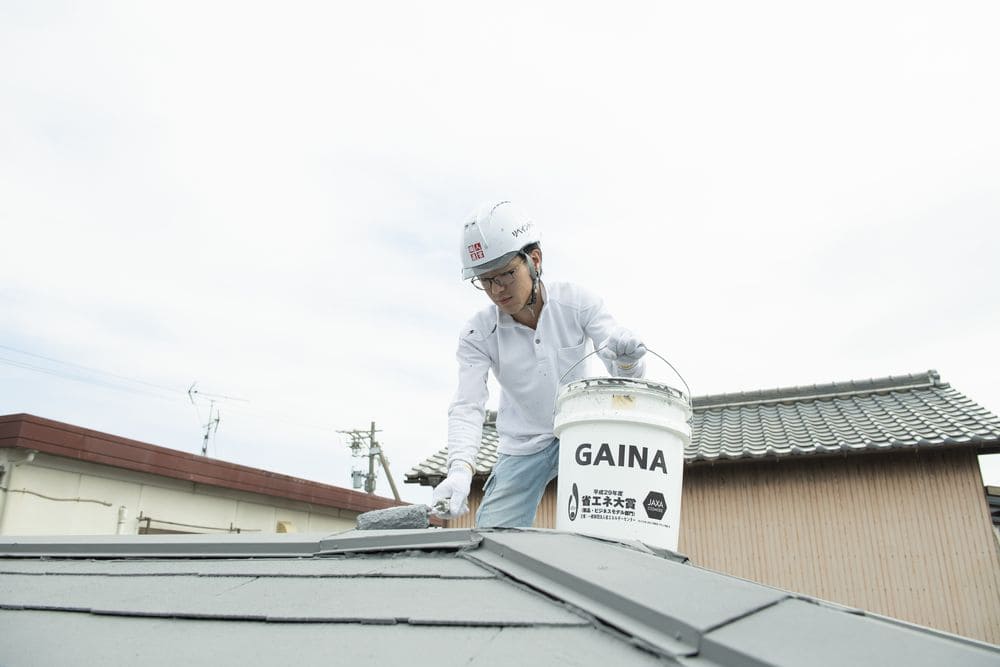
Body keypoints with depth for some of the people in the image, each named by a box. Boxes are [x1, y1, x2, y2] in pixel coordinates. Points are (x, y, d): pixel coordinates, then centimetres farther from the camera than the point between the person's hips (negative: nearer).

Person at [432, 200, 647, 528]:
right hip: (522, 447, 1)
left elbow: (623, 372, -20)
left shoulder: (577, 302, -18)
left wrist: (625, 358, -46)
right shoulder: (477, 334, -18)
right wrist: (460, 469, -43)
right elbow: (467, 406, -25)